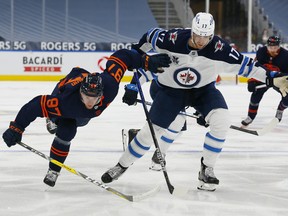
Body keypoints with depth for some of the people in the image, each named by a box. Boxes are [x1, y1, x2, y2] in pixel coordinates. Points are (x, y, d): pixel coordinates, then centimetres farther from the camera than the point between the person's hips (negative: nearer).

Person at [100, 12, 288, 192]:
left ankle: (207, 169, -8)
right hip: (172, 89, -1)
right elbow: (151, 36, -6)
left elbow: (243, 64, -22)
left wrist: (273, 79, -27)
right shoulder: (173, 39, -25)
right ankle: (122, 166, 19)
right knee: (151, 130, -3)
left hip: (203, 89, 1)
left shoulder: (218, 48, -25)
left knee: (222, 120, -24)